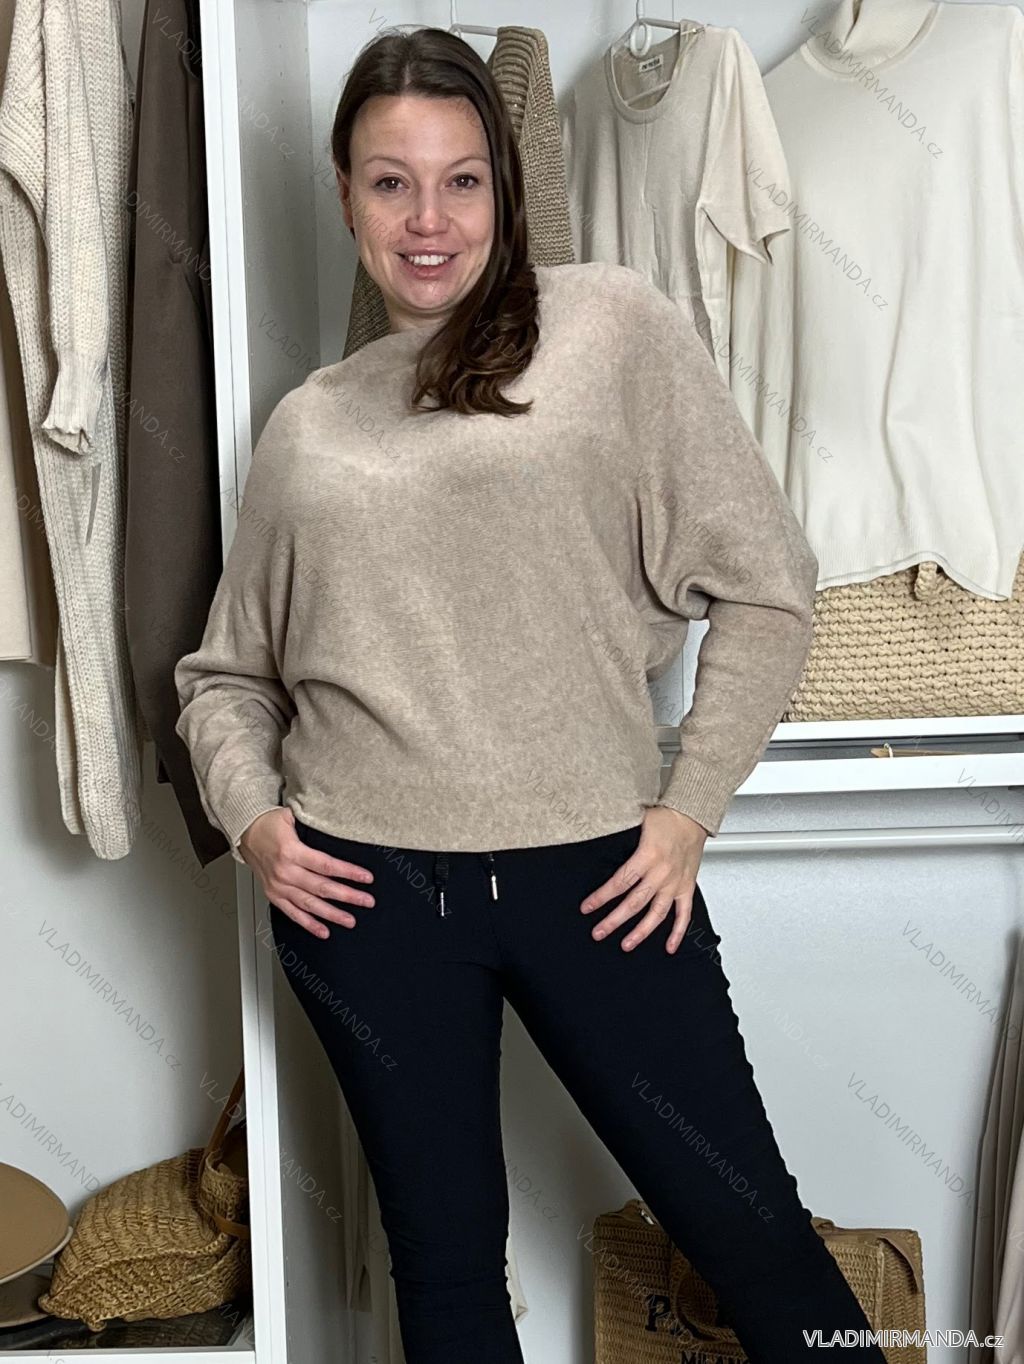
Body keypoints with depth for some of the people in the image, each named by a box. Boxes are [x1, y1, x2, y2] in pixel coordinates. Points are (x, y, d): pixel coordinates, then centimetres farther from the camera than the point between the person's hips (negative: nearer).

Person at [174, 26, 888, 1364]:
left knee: (752, 1231, 10)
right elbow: (227, 669, 17)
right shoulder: (307, 422, 10)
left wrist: (688, 810, -6)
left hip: (597, 875, -2)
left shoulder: (613, 323, 1)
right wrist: (249, 812, -1)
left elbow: (765, 589, -1)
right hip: (366, 891, 3)